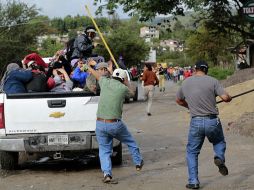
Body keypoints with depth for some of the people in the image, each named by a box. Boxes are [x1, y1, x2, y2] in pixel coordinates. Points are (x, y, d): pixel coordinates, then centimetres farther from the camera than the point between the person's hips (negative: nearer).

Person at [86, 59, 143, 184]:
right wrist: (126, 82, 31)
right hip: (115, 124, -2)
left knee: (104, 150, 9)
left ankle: (106, 174, -6)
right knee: (130, 142, 23)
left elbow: (97, 75, 25)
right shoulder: (123, 88, -5)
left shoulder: (105, 82, 3)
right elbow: (131, 92, 19)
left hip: (100, 123, 2)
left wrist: (89, 66, 43)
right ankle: (138, 163, 37)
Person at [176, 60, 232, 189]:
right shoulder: (212, 81, -4)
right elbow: (225, 97, -12)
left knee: (192, 152, 14)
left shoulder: (186, 82, 8)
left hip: (196, 122, 1)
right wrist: (229, 98, 11)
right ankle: (219, 157, -5)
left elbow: (179, 100, 22)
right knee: (219, 141, 26)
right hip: (212, 121, -1)